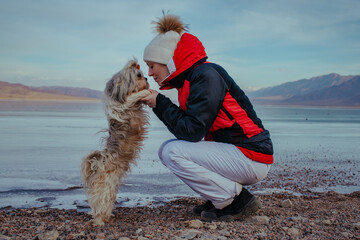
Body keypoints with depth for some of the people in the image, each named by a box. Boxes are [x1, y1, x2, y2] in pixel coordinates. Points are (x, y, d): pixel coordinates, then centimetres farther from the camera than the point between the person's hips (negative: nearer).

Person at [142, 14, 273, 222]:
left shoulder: (206, 75, -17)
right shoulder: (190, 79, 12)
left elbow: (192, 131, -23)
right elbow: (186, 129, 14)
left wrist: (161, 103, -11)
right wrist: (157, 104, 6)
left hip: (252, 157, -10)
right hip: (232, 150, 10)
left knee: (173, 152, -19)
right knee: (166, 149, 8)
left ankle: (237, 200, -8)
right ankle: (221, 198, 9)